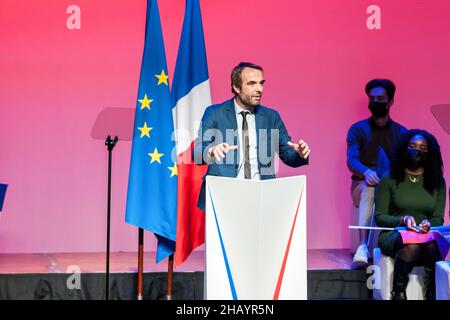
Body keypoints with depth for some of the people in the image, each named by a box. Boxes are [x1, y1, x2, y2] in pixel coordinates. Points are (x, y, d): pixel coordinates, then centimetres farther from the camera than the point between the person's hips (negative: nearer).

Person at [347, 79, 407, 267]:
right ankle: (362, 247, -48)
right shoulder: (358, 129, 8)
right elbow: (351, 160, -9)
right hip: (362, 187, -1)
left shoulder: (401, 132, 14)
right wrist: (366, 172, -32)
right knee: (370, 184, -35)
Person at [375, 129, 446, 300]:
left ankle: (433, 293, -25)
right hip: (393, 235, -2)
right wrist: (403, 220, -17)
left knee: (434, 246, -37)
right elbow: (379, 217, 1)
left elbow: (438, 218, 8)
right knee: (411, 245, -39)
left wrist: (428, 224, -16)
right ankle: (398, 292, -24)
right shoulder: (389, 180, 3)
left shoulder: (437, 182, 10)